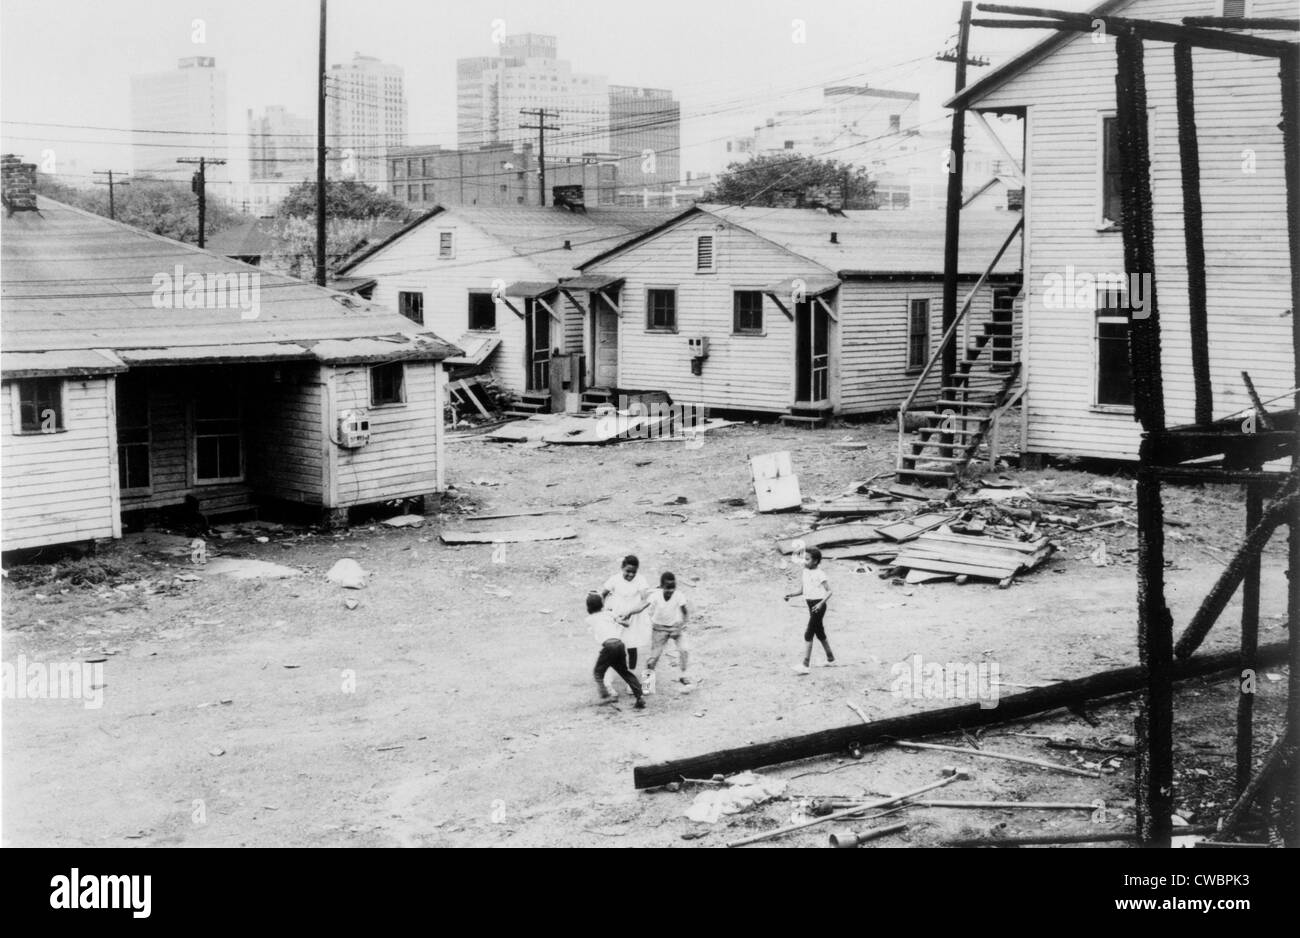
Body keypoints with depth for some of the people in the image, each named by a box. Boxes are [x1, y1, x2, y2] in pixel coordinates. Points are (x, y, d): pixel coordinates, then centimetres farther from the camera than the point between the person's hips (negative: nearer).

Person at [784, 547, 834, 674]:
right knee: (819, 634, 19)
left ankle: (805, 665, -15)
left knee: (808, 634, -13)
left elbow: (829, 591, -18)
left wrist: (821, 603, -31)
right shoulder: (805, 571, 8)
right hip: (811, 605, 9)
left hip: (818, 605, -9)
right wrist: (791, 595, -1)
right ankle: (830, 659, 34)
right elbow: (803, 590, 16)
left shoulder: (819, 574, -16)